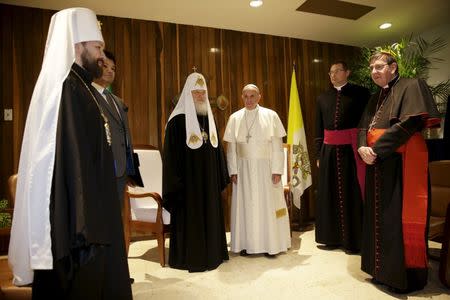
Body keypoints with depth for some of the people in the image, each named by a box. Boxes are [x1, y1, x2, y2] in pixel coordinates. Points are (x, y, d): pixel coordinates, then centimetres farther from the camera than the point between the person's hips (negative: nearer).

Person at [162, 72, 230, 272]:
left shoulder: (209, 118, 11)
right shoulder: (178, 120, -9)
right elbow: (171, 154, -12)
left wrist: (221, 176, 11)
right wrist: (177, 181, -15)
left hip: (209, 179, 6)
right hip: (189, 179, -6)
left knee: (210, 215, 14)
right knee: (190, 217, 3)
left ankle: (212, 253, 29)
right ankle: (190, 258, 19)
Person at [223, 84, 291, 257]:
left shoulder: (270, 116, -1)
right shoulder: (235, 118, 4)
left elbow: (277, 145, -2)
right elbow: (231, 147, 5)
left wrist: (277, 170, -7)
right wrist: (233, 170, -1)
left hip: (265, 167, -1)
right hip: (243, 168, 2)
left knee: (267, 205, 5)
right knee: (245, 205, 7)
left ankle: (271, 244, 18)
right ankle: (246, 244, 19)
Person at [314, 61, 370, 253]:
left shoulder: (360, 93, 1)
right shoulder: (322, 98, 13)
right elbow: (318, 129, 12)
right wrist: (318, 154, 9)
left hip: (351, 149, -4)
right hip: (329, 151, 4)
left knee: (352, 194, 3)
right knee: (330, 194, 9)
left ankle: (353, 240, 16)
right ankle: (332, 237, 22)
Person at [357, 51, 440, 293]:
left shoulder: (411, 86, -4)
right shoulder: (375, 98, 18)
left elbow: (409, 123, -17)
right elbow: (363, 128, 12)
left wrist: (376, 150, -17)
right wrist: (363, 148, -10)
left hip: (400, 163, -7)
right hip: (376, 164, 7)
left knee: (399, 218, -2)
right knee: (378, 217, 11)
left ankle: (404, 275, 13)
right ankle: (382, 268, 25)